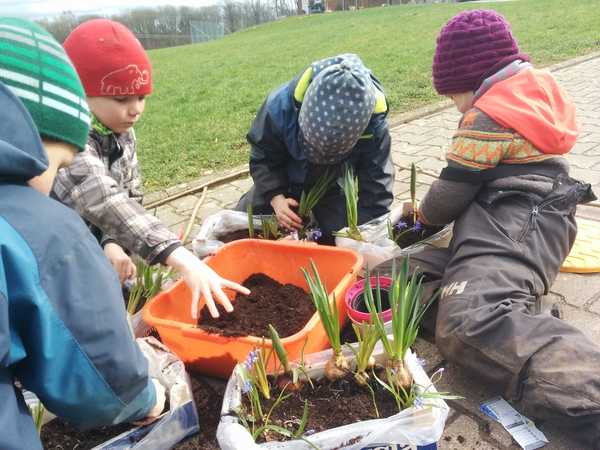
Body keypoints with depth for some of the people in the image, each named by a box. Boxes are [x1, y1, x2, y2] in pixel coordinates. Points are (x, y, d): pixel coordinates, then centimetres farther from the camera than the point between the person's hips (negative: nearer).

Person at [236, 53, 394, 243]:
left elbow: (376, 185, -24)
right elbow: (262, 157, -17)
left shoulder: (374, 126, -36)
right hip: (281, 184, 1)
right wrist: (275, 197, -31)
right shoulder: (279, 106, -36)